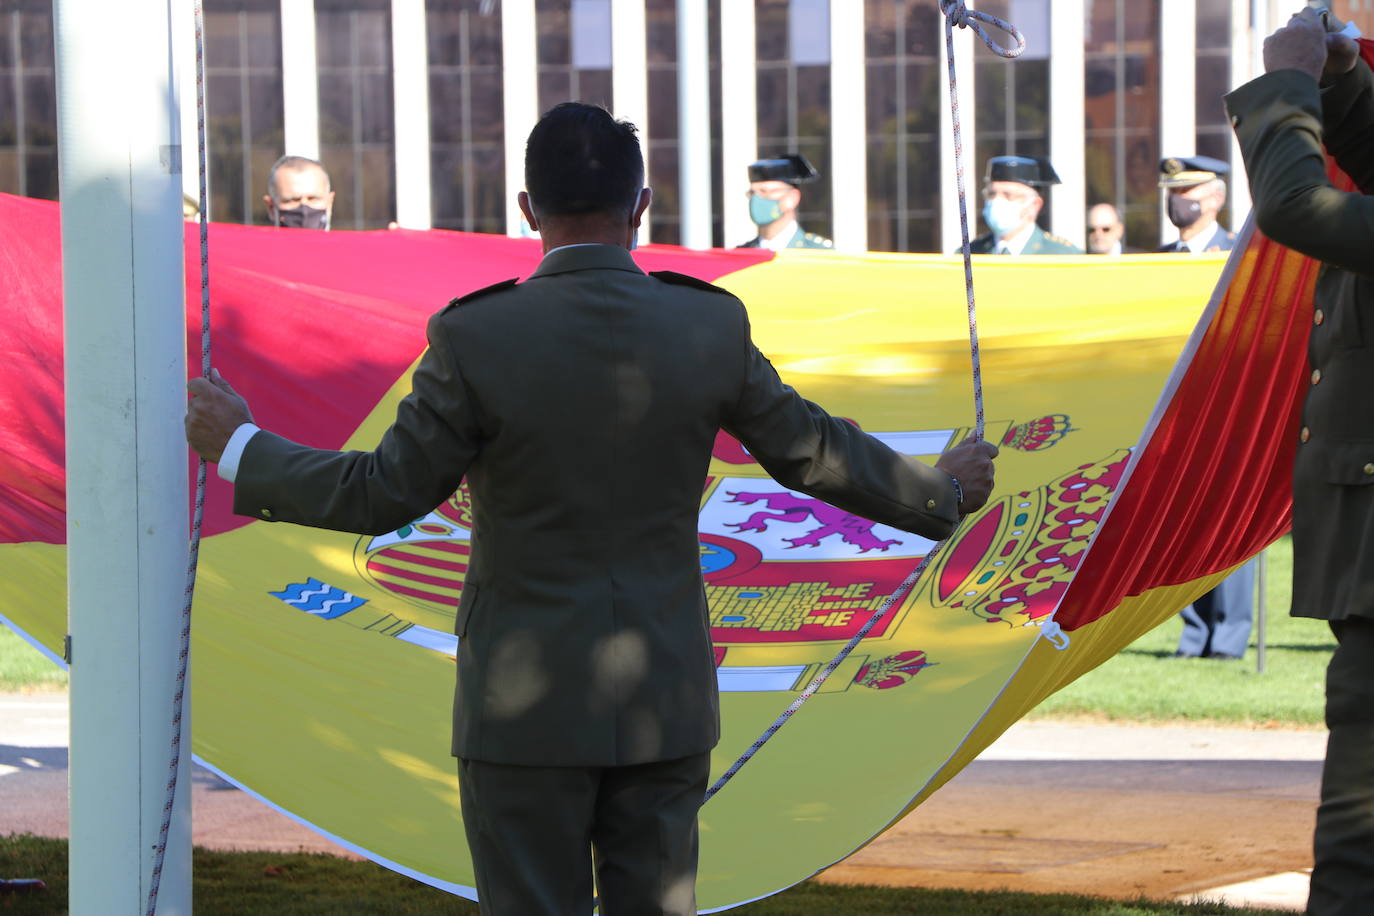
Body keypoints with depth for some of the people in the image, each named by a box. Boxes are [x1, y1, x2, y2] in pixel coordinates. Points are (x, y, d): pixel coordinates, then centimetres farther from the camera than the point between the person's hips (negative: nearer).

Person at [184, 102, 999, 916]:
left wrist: (240, 448, 5)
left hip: (528, 706, -3)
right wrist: (941, 495, 22)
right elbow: (815, 452, 4)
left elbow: (383, 495, -10)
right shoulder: (711, 328, -6)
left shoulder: (477, 339, -16)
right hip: (663, 699, 3)